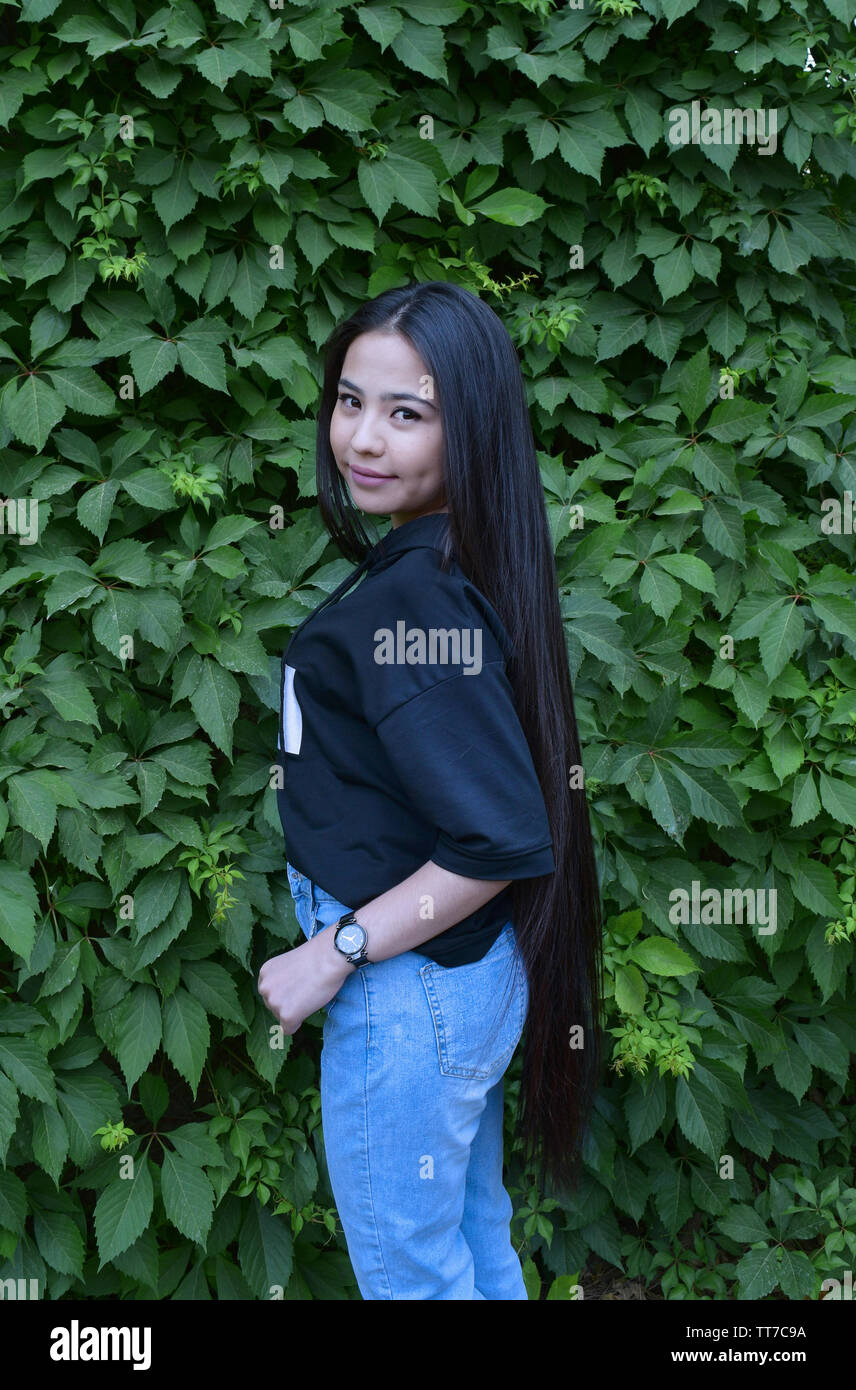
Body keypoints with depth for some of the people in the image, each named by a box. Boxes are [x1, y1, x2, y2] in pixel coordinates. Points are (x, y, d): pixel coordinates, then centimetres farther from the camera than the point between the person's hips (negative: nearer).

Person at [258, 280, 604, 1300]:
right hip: (466, 970, 8)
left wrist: (334, 954, -20)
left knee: (407, 1270, 14)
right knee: (474, 1235, 26)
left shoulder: (412, 597, -26)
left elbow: (502, 840, -30)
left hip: (408, 988, -8)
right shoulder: (451, 567, 1)